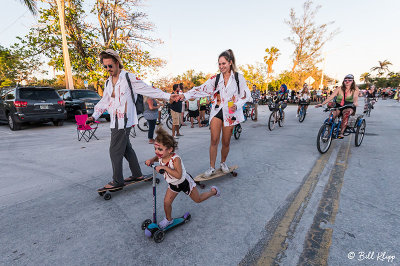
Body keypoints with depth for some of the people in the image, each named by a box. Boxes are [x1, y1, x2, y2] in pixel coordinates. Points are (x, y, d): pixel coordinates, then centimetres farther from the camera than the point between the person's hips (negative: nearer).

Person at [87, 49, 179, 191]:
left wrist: (168, 96, -8)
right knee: (126, 148, 13)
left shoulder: (128, 77, -5)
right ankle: (137, 174, 27)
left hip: (124, 121, -8)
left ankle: (117, 182, 8)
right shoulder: (108, 82, 17)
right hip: (115, 122, 8)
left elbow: (148, 89, -5)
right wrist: (94, 116, 13)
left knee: (115, 151, -6)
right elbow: (104, 101, 23)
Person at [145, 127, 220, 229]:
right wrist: (150, 160, -13)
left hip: (185, 182, -6)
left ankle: (213, 191, 39)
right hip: (173, 185, 6)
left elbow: (178, 175, -45)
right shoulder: (161, 157, -17)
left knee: (198, 199, 14)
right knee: (166, 202, 2)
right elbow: (156, 158, 9)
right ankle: (168, 219, 32)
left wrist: (164, 167, -48)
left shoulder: (175, 159, -38)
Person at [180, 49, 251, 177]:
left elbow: (246, 95, 3)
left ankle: (223, 163, 30)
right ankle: (212, 167, 9)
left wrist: (236, 105, -15)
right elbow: (201, 89, -1)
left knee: (226, 142, 4)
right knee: (214, 140, -5)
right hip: (217, 111, 1)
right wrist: (184, 95, -12)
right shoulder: (216, 79, 8)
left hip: (230, 113, -1)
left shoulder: (239, 77, 3)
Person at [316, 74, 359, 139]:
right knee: (332, 114, -31)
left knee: (346, 113, -37)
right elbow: (331, 97, -8)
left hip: (349, 107, -1)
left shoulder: (355, 89, 1)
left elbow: (355, 97, -18)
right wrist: (322, 104, -22)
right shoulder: (340, 89, 3)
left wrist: (355, 102, -43)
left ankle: (341, 133, -36)